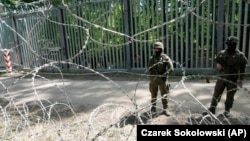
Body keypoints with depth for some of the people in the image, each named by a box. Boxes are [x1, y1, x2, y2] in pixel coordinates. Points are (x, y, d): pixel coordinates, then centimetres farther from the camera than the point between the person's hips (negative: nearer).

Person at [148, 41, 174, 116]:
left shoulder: (165, 58, -5)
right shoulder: (152, 58, 4)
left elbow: (171, 68, -11)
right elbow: (149, 69, 0)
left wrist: (164, 75, -20)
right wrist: (154, 75, -15)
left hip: (163, 79, -2)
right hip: (153, 79, 3)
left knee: (164, 95, 3)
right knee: (153, 94, 13)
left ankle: (165, 109, 15)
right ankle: (153, 106, 30)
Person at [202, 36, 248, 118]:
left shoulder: (240, 56, -8)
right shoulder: (222, 53, -3)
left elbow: (242, 68, 2)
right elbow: (217, 61, 14)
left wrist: (241, 79, 4)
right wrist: (218, 65, -10)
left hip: (233, 80, -1)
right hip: (222, 77, 2)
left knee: (230, 96, 10)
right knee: (216, 94, 4)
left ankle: (227, 110, 29)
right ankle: (212, 109, 13)